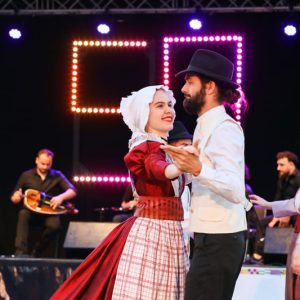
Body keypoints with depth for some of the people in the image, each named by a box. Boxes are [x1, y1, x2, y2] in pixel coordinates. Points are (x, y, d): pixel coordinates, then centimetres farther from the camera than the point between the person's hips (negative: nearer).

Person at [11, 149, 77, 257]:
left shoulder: (57, 176, 3)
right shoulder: (26, 176, 4)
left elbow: (73, 191, -7)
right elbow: (14, 198, 9)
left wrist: (61, 197, -28)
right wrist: (16, 198, -17)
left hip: (49, 213, 0)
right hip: (31, 212, 0)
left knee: (55, 225, -35)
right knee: (23, 213, -35)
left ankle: (36, 253, -15)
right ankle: (21, 252, -39)